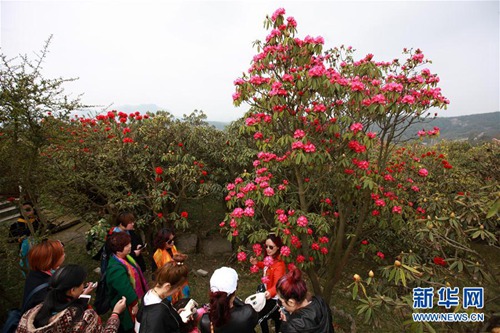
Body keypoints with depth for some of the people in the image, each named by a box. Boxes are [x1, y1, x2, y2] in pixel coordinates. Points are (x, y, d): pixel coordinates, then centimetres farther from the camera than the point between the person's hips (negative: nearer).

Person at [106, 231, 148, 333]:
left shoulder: (124, 257, -8)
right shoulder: (116, 269, -38)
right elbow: (126, 290, -30)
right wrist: (134, 304, -19)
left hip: (133, 298, 8)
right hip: (126, 306, -8)